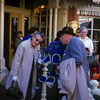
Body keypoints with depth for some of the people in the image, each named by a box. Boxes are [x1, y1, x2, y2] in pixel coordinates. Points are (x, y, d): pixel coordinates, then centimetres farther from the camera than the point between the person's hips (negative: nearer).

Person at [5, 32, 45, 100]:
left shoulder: (38, 46, 3)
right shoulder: (23, 45, -17)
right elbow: (16, 60, -17)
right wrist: (14, 75, -16)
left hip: (31, 74, 7)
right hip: (22, 75, -6)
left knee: (29, 94, 13)